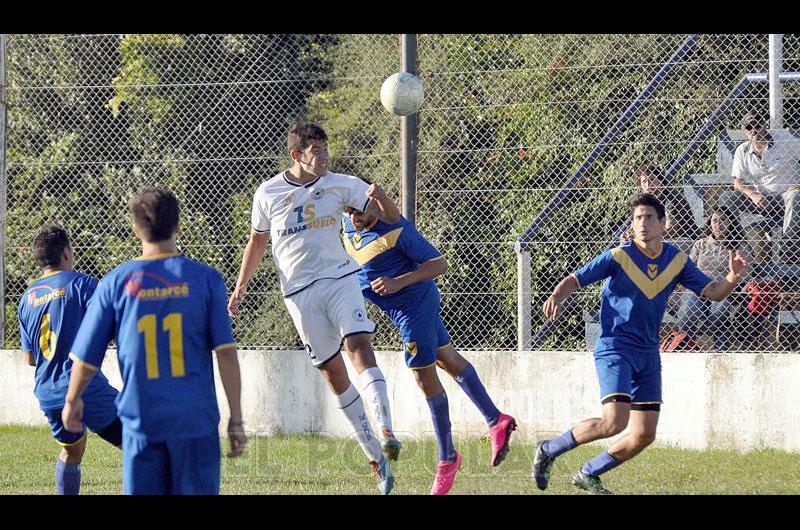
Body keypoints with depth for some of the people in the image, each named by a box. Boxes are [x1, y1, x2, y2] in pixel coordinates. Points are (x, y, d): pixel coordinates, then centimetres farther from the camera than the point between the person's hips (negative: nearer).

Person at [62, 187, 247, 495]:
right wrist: (236, 419, -2)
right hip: (195, 421, 0)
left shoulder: (116, 283, -1)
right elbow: (225, 352, -7)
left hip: (141, 422, 1)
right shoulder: (205, 279, -2)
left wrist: (72, 401, 24)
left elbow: (87, 357, 5)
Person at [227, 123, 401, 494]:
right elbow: (257, 242, 17)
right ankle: (375, 456, 7)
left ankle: (386, 432, -34)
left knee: (359, 346, -23)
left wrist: (380, 198, -23)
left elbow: (391, 218, -1)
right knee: (333, 373, 1)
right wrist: (240, 288, 13)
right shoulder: (268, 194, 3)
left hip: (340, 279, -1)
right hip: (300, 293, 1)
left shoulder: (341, 185, 1)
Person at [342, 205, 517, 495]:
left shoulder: (396, 230, -28)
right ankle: (496, 420, 29)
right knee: (448, 359, 18)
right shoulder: (348, 224, -5)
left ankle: (447, 458, 3)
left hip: (413, 304, -10)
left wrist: (399, 282, -35)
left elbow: (440, 263, -25)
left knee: (425, 376, -6)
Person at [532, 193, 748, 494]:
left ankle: (588, 474, 22)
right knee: (615, 421, -23)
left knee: (644, 435, 3)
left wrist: (733, 278, -15)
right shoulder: (618, 257, -9)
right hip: (614, 349, -6)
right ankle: (548, 451, -5)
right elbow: (575, 280, -7)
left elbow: (713, 292, 6)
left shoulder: (676, 261, 5)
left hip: (648, 355, 6)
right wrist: (557, 297, -29)